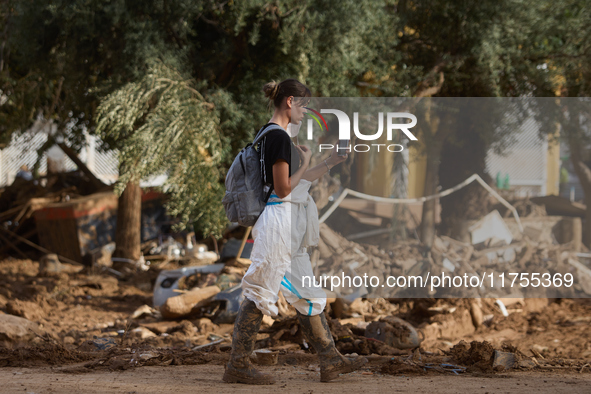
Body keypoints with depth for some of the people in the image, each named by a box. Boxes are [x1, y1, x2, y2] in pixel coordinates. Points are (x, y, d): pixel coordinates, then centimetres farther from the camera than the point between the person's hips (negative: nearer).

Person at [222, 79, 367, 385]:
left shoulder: (274, 134, 15)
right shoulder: (279, 136, -16)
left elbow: (297, 181, 23)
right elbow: (284, 188, -19)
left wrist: (329, 164, 22)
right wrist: (306, 162, -6)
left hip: (291, 227, 11)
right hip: (279, 220, -11)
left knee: (308, 294, 13)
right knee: (261, 291, -6)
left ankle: (330, 360, 18)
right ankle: (237, 365, -1)